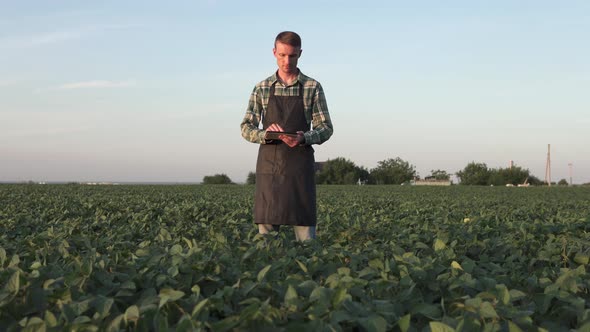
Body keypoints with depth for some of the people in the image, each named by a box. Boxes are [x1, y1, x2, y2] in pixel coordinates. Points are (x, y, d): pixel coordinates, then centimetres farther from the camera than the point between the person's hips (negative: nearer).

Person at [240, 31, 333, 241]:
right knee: (266, 229, 1)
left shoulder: (313, 88, 5)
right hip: (269, 163, 2)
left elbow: (326, 128, 2)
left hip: (300, 163, -1)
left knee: (305, 229, -4)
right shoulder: (262, 88, 9)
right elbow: (246, 127, 7)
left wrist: (304, 138, -19)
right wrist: (264, 135, -16)